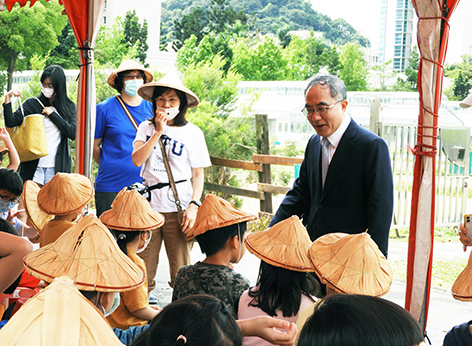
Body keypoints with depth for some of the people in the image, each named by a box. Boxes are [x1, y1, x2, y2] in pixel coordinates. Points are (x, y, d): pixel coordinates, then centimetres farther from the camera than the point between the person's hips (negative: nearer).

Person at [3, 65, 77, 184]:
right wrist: (7, 98, -15)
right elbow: (10, 122, -6)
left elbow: (73, 134, -6)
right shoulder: (32, 104, 4)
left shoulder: (69, 107, 7)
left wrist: (52, 114, -7)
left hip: (58, 166, 0)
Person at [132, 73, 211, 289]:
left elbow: (198, 174, 4)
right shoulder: (147, 128, 9)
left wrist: (194, 206, -9)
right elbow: (137, 160, -6)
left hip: (178, 207, -2)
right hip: (148, 204, 2)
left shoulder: (192, 132, 3)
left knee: (181, 273, -1)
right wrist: (158, 132, -11)